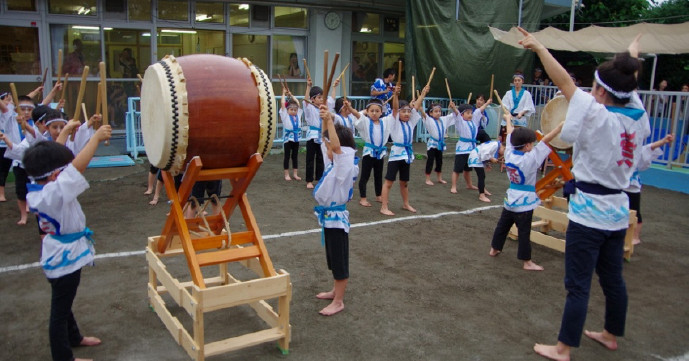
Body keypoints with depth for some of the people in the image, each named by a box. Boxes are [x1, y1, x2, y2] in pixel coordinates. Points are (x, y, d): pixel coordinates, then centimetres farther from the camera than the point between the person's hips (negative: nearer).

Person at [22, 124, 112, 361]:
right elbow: (78, 165, -40)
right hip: (64, 259, -10)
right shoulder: (54, 193, -32)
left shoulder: (36, 188, -6)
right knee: (60, 309, 5)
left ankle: (74, 337, 48)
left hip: (57, 255, 10)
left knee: (63, 301, 27)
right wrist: (97, 137, -31)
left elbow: (49, 156, 6)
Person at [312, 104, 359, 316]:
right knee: (333, 257, 20)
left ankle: (338, 301, 11)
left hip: (336, 216, -10)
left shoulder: (344, 165, -20)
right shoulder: (334, 162, 5)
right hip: (328, 214, 10)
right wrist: (325, 121, -2)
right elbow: (326, 141, 11)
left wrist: (329, 121, -39)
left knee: (339, 259, 1)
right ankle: (336, 291, 35)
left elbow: (337, 146, -37)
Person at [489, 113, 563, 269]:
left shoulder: (509, 154, -4)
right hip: (524, 203, -7)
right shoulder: (530, 159, -20)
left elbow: (511, 136, 11)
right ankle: (527, 262, 8)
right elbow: (546, 139, -21)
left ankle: (494, 249, 35)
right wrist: (562, 124, -19)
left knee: (503, 225, 20)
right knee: (524, 232, 0)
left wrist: (508, 119, 27)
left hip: (510, 199, 7)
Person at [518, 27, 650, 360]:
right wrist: (632, 57, 40)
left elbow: (564, 82, -14)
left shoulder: (598, 116, -18)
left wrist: (539, 47, -6)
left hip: (589, 210, -7)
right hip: (617, 210, 8)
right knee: (612, 277, 20)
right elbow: (627, 85, 19)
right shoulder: (637, 116, 0)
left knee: (578, 284, -1)